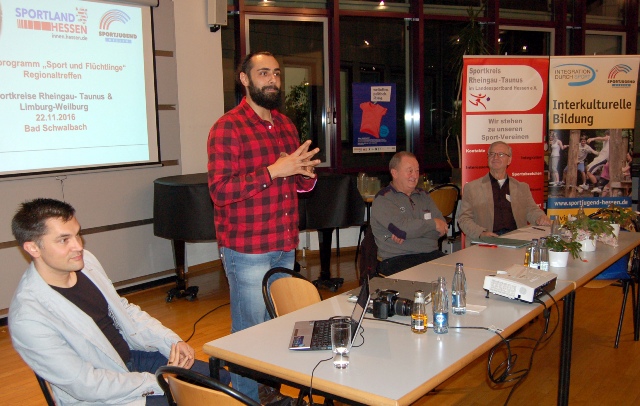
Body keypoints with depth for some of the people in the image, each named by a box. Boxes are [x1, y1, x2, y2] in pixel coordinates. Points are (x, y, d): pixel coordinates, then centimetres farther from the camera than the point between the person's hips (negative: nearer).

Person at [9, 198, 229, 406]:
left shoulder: (84, 261, -6)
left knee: (220, 377, 8)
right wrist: (158, 382, -20)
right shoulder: (27, 317, -26)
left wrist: (171, 341, -5)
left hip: (132, 356, 7)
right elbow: (84, 384, -23)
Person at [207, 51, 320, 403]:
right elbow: (220, 190, -18)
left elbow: (301, 184, 23)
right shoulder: (228, 127, -10)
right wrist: (273, 171, -23)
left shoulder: (285, 124, 14)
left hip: (285, 247, 7)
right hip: (247, 250, -7)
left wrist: (305, 171, -2)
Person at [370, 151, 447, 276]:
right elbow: (402, 228, -16)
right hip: (397, 259, -6)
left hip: (432, 255, 6)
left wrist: (407, 233, -8)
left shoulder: (423, 195, 20)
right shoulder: (383, 199, 0)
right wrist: (433, 224, -1)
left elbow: (442, 228, 7)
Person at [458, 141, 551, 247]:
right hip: (487, 242, -3)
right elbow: (464, 219, 7)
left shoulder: (522, 188, 24)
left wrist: (541, 218, -8)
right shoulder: (471, 187, 14)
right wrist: (481, 233, -12)